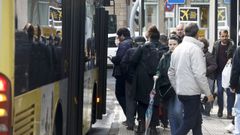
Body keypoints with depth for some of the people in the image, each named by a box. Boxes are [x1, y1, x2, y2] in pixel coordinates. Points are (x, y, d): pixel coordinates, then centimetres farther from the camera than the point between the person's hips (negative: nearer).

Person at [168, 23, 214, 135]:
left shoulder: (177, 49, 11)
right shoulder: (195, 49, -14)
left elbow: (171, 73, 16)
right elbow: (199, 74, -20)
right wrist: (208, 93, -13)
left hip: (181, 91, 8)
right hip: (192, 92, -8)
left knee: (197, 120, 17)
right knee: (188, 122, -2)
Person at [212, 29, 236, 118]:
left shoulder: (232, 45, -6)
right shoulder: (216, 45, 2)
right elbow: (213, 57, 7)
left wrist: (231, 60, -24)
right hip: (219, 72, 2)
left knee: (230, 92, 0)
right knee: (220, 91, 6)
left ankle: (229, 111, 7)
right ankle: (220, 109, 21)